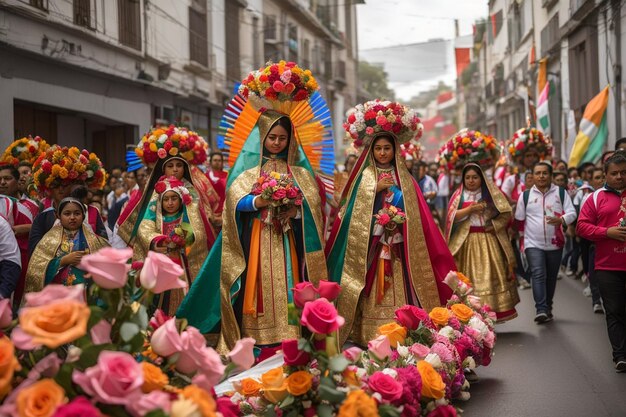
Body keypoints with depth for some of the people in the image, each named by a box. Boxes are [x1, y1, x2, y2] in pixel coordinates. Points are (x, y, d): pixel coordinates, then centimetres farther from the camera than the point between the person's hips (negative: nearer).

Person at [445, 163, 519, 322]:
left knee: (490, 276, -6)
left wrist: (493, 226, -10)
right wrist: (470, 208, -13)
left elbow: (505, 214, 3)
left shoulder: (491, 193, 9)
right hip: (466, 243, 0)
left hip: (488, 241, 0)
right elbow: (452, 216, -3)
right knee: (470, 277, -2)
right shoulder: (459, 195, 10)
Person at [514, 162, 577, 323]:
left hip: (555, 243, 2)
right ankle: (541, 310, -24)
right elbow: (519, 219, 13)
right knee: (538, 274, -17)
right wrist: (524, 233, 13)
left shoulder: (561, 193, 3)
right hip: (533, 243, -1)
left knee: (551, 277, 10)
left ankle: (548, 308, 25)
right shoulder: (525, 195, 4)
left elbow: (572, 212, -4)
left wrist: (561, 220, -24)